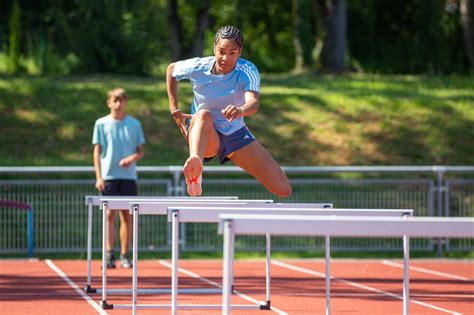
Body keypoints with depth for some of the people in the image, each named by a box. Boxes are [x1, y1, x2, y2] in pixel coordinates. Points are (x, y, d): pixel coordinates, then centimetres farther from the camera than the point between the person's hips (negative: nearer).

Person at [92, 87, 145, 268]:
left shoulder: (134, 124, 8)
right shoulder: (101, 124, 5)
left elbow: (141, 151, 10)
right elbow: (97, 152, 3)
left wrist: (132, 158, -13)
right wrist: (98, 177, -5)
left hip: (128, 175, 1)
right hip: (109, 176, -1)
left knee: (127, 216, 1)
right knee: (110, 215, -4)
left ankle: (125, 255, 7)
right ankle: (109, 255, -3)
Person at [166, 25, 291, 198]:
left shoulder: (248, 71, -20)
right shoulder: (196, 67, -16)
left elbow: (254, 102, -40)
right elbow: (171, 69, 8)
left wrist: (241, 110, -64)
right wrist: (174, 108, 1)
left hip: (236, 133, 2)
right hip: (205, 137, -2)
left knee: (283, 190, -7)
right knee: (203, 114, -42)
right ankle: (195, 164, -71)